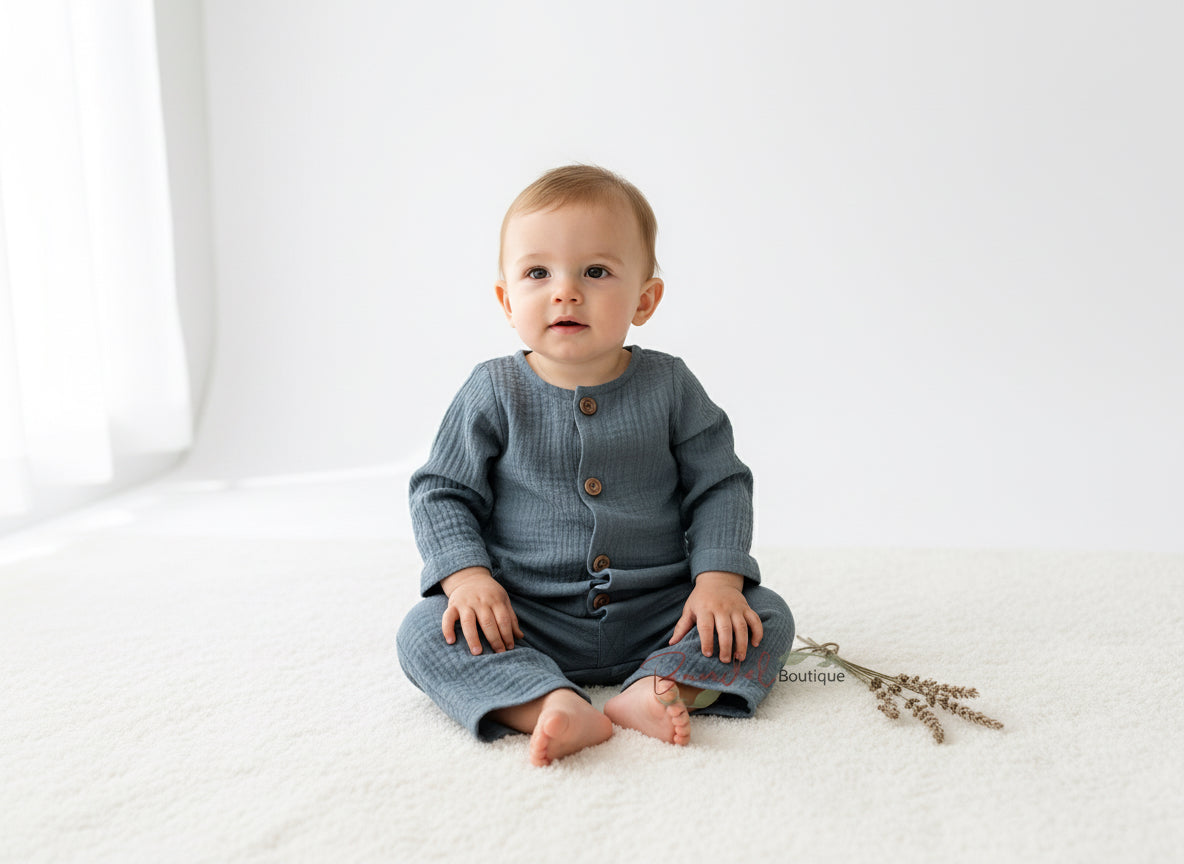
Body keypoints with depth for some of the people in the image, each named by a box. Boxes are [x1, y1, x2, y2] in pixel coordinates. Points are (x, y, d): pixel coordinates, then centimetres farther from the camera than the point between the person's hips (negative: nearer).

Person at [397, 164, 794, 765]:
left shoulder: (669, 386, -1)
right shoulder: (493, 394, -3)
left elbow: (721, 488, 2)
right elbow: (441, 494, 0)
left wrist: (718, 580, -13)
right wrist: (468, 577, -16)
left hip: (658, 615, 1)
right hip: (525, 620, -1)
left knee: (766, 617, -15)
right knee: (424, 632, -23)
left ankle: (657, 689, -33)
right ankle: (552, 706, -40)